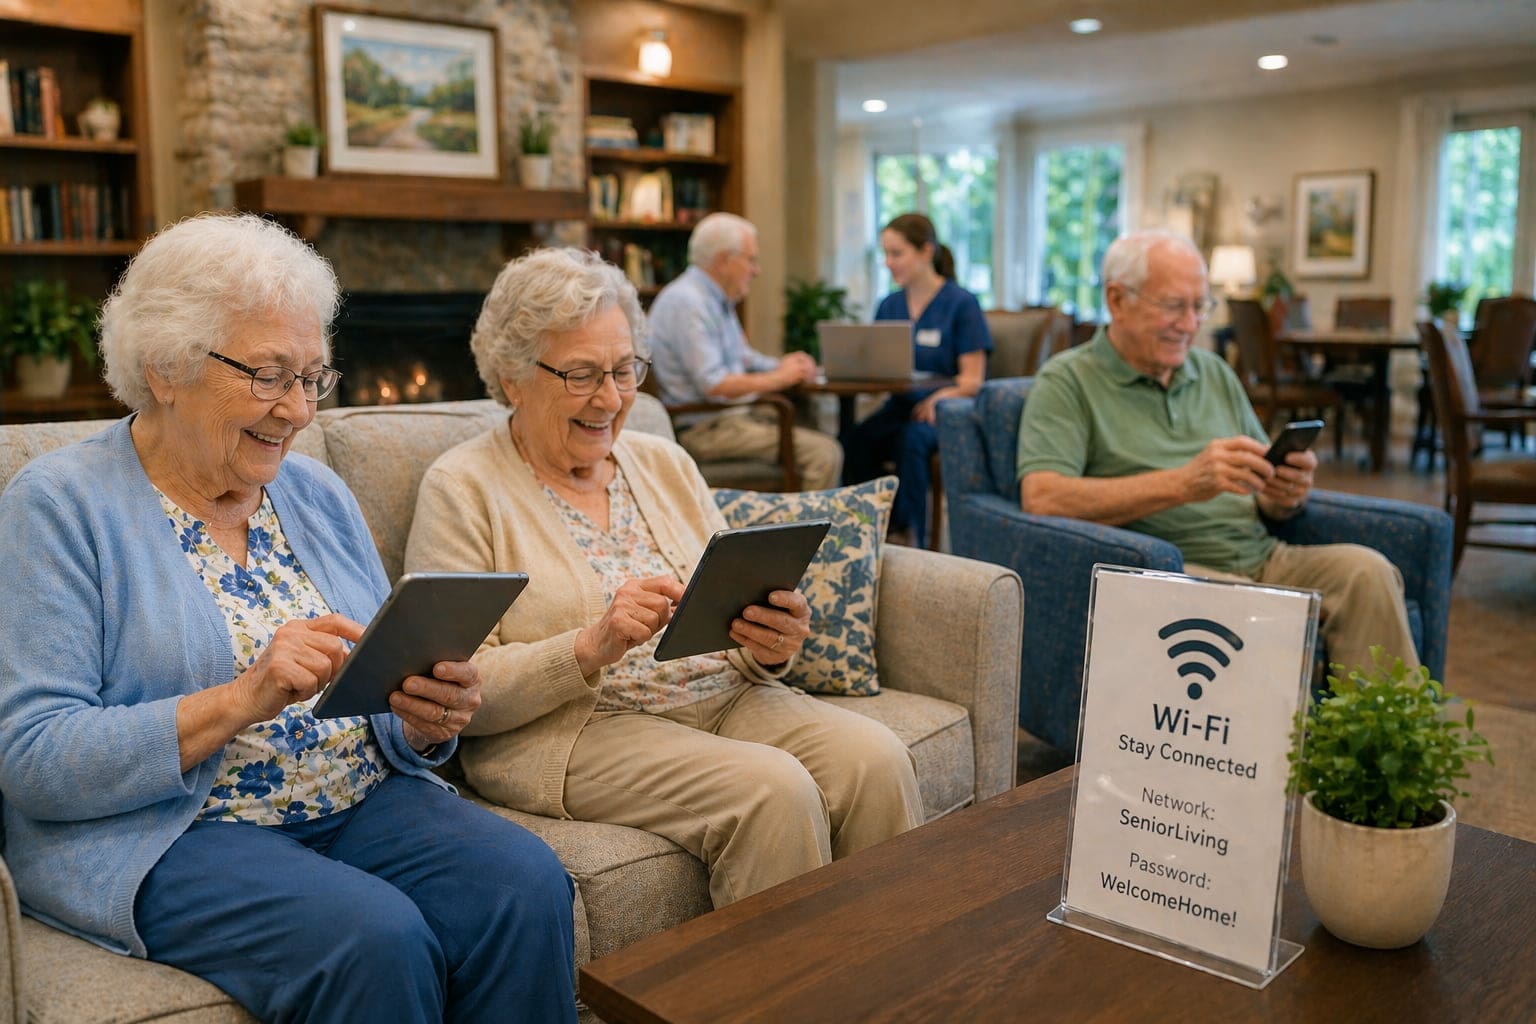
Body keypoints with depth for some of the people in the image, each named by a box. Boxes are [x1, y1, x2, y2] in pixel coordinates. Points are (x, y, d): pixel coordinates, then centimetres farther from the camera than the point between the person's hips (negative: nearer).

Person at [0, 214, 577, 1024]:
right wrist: (242, 700, -25)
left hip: (360, 801, 5)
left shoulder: (319, 495, 11)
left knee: (527, 886, -23)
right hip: (159, 834, -4)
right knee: (375, 937, -31)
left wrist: (427, 719, -12)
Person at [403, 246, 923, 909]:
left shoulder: (666, 465, 14)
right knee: (773, 788, -29)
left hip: (720, 701, 5)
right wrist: (591, 648, -23)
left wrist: (772, 646, -11)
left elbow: (735, 617, 13)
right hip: (568, 728, -5)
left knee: (875, 758, -20)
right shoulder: (462, 489, -2)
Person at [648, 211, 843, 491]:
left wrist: (782, 365, 5)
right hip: (703, 429, -11)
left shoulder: (718, 300, 17)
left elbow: (741, 355, 25)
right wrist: (778, 378, -13)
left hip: (732, 415, 11)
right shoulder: (687, 302, -17)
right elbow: (712, 385, -24)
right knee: (824, 453, -19)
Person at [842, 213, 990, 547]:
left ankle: (912, 538, -25)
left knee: (910, 440, -36)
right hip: (899, 405, 4)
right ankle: (888, 530, -17)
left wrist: (939, 398, -26)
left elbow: (972, 378, -7)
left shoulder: (961, 303, -1)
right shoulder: (889, 306, 16)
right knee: (855, 441, -28)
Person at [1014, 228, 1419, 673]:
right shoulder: (1067, 382, 0)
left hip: (1261, 558, 6)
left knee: (1366, 571, -21)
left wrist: (1285, 497, -6)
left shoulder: (1215, 373, 20)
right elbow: (1042, 499, -16)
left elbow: (1266, 499, 21)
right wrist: (1185, 483, -23)